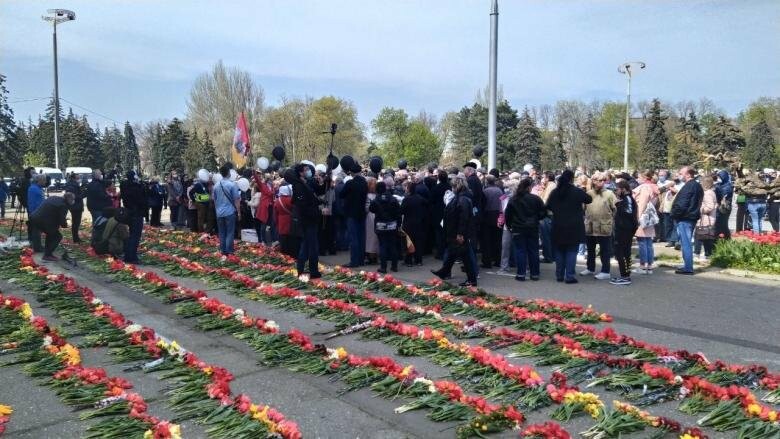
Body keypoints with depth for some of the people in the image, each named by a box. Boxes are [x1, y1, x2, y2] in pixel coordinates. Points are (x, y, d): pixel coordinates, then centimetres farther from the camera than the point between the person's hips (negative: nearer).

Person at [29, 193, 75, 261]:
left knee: (51, 233, 28)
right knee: (57, 236, 4)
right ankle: (47, 255, 3)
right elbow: (62, 220, -12)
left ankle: (47, 253, 31)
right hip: (42, 221, -9)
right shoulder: (63, 205, -12)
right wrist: (65, 224, 11)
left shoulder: (53, 198, 15)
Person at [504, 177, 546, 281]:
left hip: (518, 229, 0)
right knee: (533, 251, 9)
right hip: (533, 229, 0)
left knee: (520, 251, 4)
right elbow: (543, 213, -4)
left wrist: (509, 225, 16)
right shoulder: (535, 199, -7)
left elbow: (507, 214, 1)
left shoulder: (513, 200, -4)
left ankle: (521, 274, 2)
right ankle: (535, 274, 14)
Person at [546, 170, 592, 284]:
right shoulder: (577, 191, -9)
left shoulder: (554, 192, 1)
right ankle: (569, 276, -1)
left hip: (558, 227, 3)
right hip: (574, 227, -3)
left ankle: (559, 275, 17)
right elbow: (589, 199, 4)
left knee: (559, 251, 12)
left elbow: (548, 207, 9)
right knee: (571, 252, 1)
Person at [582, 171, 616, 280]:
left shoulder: (609, 194, -5)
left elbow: (615, 209, -7)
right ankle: (590, 268, 32)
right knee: (590, 249, 17)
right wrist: (585, 219, 4)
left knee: (604, 251, 2)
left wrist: (614, 223, -11)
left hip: (604, 227, -5)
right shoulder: (588, 194, 6)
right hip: (590, 227, 5)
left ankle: (605, 271, 9)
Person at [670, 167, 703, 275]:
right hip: (691, 217, 10)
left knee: (685, 243, -6)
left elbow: (682, 204, -22)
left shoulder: (689, 186, -17)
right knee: (687, 243, 17)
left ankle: (688, 267, -3)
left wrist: (675, 214, -10)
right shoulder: (697, 186, 15)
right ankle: (688, 266, 23)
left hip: (684, 218, -10)